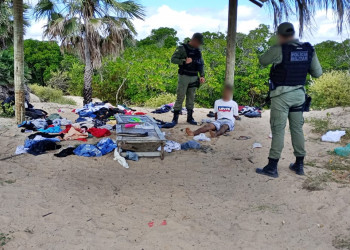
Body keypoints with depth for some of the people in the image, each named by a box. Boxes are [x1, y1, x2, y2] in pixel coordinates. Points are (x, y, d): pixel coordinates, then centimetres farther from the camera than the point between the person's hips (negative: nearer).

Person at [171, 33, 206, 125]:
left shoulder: (198, 51, 12)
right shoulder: (182, 48, -5)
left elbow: (201, 64, 16)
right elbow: (173, 59, -10)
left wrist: (202, 76, 5)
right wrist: (184, 61, -22)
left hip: (194, 77, 5)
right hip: (184, 76, -5)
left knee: (191, 98, 8)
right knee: (180, 97, -5)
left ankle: (190, 117, 15)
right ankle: (175, 118, 1)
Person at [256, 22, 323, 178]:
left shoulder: (278, 50, -14)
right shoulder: (309, 50, 2)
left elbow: (263, 61, 4)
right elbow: (317, 73, 7)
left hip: (281, 95, -5)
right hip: (298, 94, 5)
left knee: (278, 130, -1)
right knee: (297, 129, 13)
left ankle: (272, 167, 4)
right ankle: (299, 165, 21)